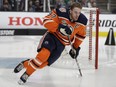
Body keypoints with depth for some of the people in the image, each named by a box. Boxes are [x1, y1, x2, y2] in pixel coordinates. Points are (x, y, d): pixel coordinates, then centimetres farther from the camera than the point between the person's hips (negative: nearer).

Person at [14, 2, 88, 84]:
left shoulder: (82, 21, -9)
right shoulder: (62, 13, -23)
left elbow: (81, 34, 9)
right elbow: (47, 21, -22)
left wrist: (76, 48, 12)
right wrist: (59, 27, -35)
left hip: (61, 44, 4)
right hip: (52, 36, -4)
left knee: (46, 62, -11)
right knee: (44, 54, -30)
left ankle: (26, 64, 10)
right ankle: (27, 73, -12)